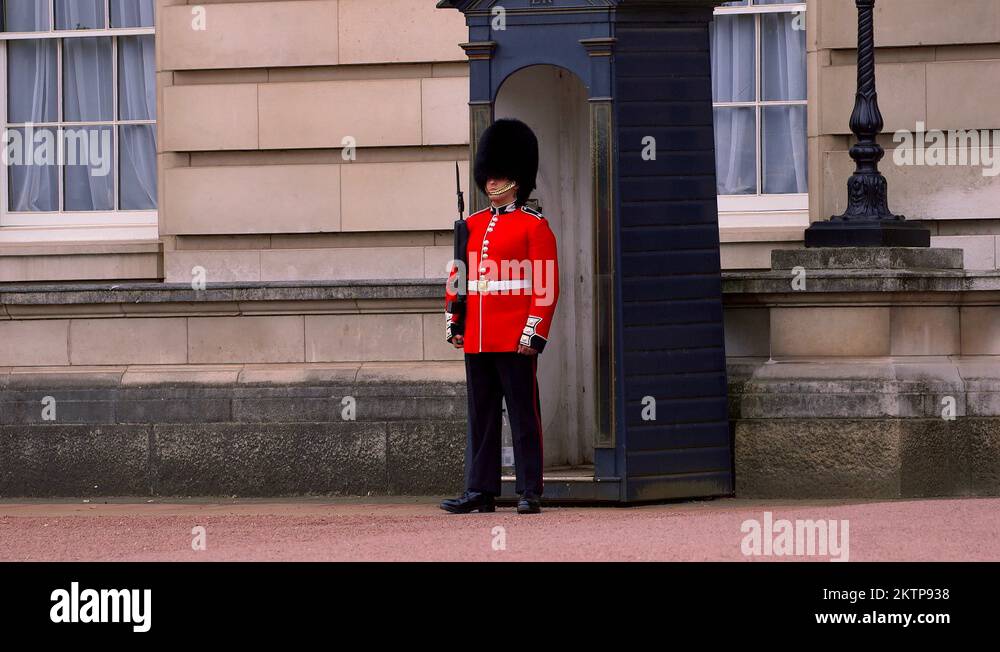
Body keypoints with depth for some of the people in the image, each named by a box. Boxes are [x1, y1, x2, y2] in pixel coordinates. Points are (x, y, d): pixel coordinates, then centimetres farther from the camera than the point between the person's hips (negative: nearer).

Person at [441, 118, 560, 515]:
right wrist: (454, 323, 8)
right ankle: (481, 491, 11)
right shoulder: (472, 225, 14)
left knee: (523, 415, -2)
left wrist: (534, 333, -14)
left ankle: (530, 493, 1)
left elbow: (547, 285, -7)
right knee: (481, 417, 8)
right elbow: (457, 277, 17)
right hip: (476, 341, 6)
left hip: (516, 341, -6)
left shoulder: (534, 226, -3)